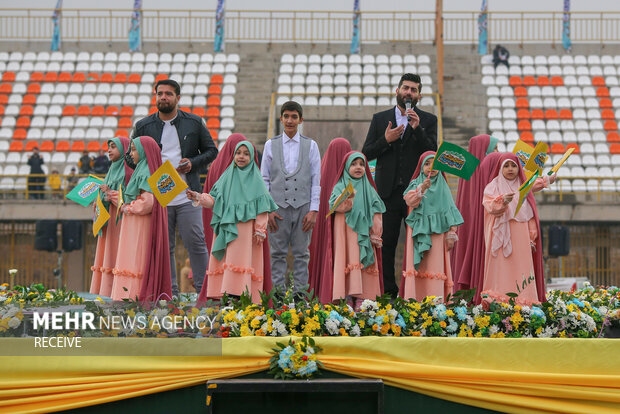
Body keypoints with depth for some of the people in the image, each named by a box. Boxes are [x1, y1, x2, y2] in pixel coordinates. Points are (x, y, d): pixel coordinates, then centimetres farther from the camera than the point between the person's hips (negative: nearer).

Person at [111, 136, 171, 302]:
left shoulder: (147, 174, -14)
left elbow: (146, 203, -23)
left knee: (136, 262, -10)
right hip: (134, 226, 10)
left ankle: (134, 296, -11)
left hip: (141, 228, -10)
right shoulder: (141, 171, 17)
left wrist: (127, 208, -11)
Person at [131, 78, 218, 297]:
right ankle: (170, 293, 12)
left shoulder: (194, 123, 5)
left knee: (196, 243, -3)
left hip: (187, 196, -1)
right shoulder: (143, 126, 6)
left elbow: (211, 150, 12)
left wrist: (193, 163, -7)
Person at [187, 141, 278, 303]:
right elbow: (214, 200, 14)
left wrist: (260, 230, -6)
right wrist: (198, 197, -4)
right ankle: (222, 294, 0)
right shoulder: (227, 177, 15)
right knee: (223, 261, 0)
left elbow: (262, 207, 1)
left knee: (239, 259, -13)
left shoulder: (256, 180, 4)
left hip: (245, 228, -4)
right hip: (225, 227, 4)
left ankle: (238, 294, -17)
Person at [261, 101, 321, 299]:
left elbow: (316, 181, 5)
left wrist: (313, 210, -3)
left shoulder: (311, 146, 7)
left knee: (301, 253, 3)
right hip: (278, 206, 0)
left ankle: (300, 292, 7)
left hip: (303, 206, 0)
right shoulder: (270, 145, 8)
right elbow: (264, 179, 8)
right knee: (278, 253, 2)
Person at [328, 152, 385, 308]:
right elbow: (335, 205, -11)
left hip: (364, 233, 3)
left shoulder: (368, 188, 16)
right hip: (346, 231, -3)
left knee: (364, 264, -4)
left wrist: (375, 235, 3)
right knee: (348, 261, -10)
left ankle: (362, 298, -5)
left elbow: (376, 212, 13)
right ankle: (347, 298, -12)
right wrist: (347, 199, -31)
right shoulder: (340, 187, 7)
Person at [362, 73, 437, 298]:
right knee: (386, 243, 2)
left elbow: (432, 153, -4)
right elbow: (366, 153, 8)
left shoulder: (428, 120, 7)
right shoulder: (380, 119, 12)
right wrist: (385, 140, -9)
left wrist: (417, 129, -16)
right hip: (388, 192, 1)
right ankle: (388, 291, 8)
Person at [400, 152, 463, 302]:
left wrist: (451, 233, 3)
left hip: (437, 233, 1)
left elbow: (449, 210, 9)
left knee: (436, 266, -5)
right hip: (419, 231, -1)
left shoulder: (442, 187, 11)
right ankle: (414, 299, -6)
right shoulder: (416, 184, 8)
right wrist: (421, 189, -24)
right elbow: (409, 200, -9)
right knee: (418, 266, -5)